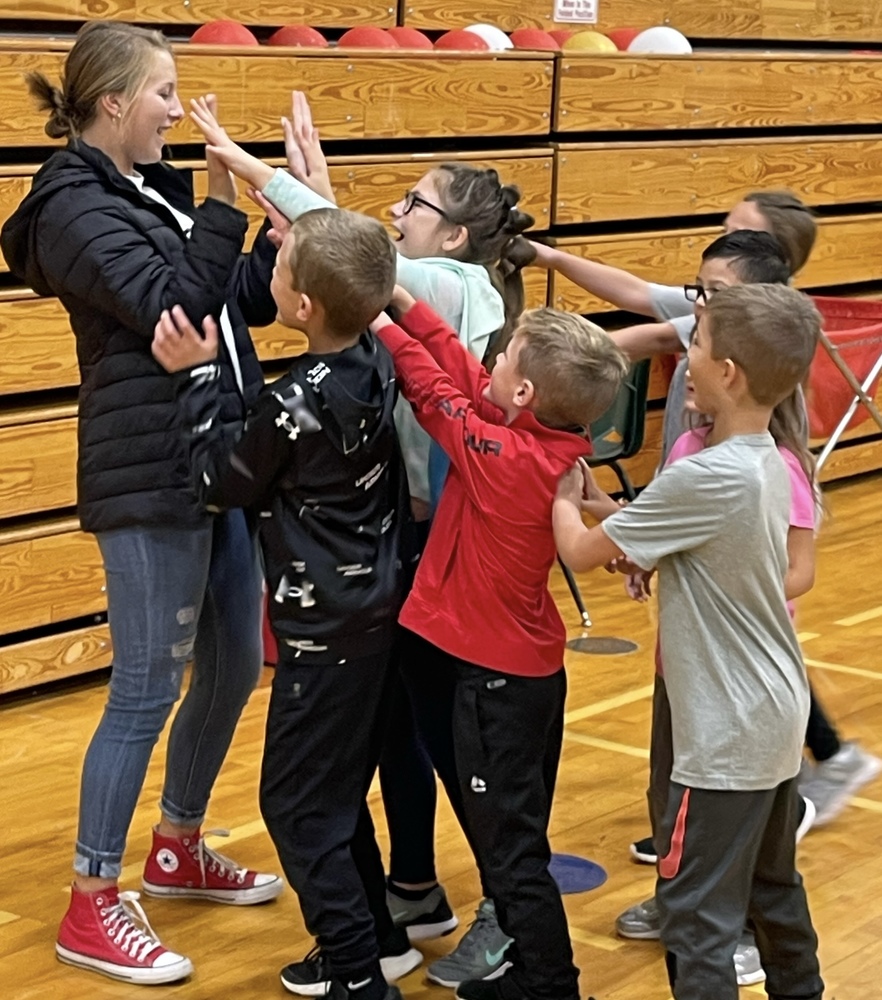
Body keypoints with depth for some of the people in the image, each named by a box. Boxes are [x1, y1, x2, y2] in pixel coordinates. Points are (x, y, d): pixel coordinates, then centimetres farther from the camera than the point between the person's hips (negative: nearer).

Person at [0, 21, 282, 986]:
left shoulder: (153, 194, 14)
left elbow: (246, 301, 14)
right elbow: (171, 305, -23)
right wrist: (220, 208, -18)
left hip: (217, 465, 9)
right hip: (149, 479, -9)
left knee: (232, 667, 16)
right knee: (146, 689, -4)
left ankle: (179, 850, 34)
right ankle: (91, 906, 7)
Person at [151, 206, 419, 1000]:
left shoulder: (294, 406, -24)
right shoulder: (378, 360, -3)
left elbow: (220, 481, -6)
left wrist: (197, 375, -2)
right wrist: (315, 227, 21)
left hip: (327, 630, -9)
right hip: (378, 608, 9)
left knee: (297, 802, 1)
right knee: (339, 791, 20)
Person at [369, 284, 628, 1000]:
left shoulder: (504, 456, -24)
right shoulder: (554, 448, -2)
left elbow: (437, 394, -10)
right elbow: (466, 379, 5)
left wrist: (387, 328, 4)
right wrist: (408, 306, 6)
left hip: (497, 677, -9)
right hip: (532, 667, 9)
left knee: (510, 849, -1)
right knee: (519, 840, 19)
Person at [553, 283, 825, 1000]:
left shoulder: (707, 477, -25)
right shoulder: (769, 463, 2)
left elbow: (581, 552, -16)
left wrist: (564, 498, 2)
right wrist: (645, 554, 0)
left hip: (730, 736, -9)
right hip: (776, 718, 9)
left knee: (697, 913, -3)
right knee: (772, 885, 24)